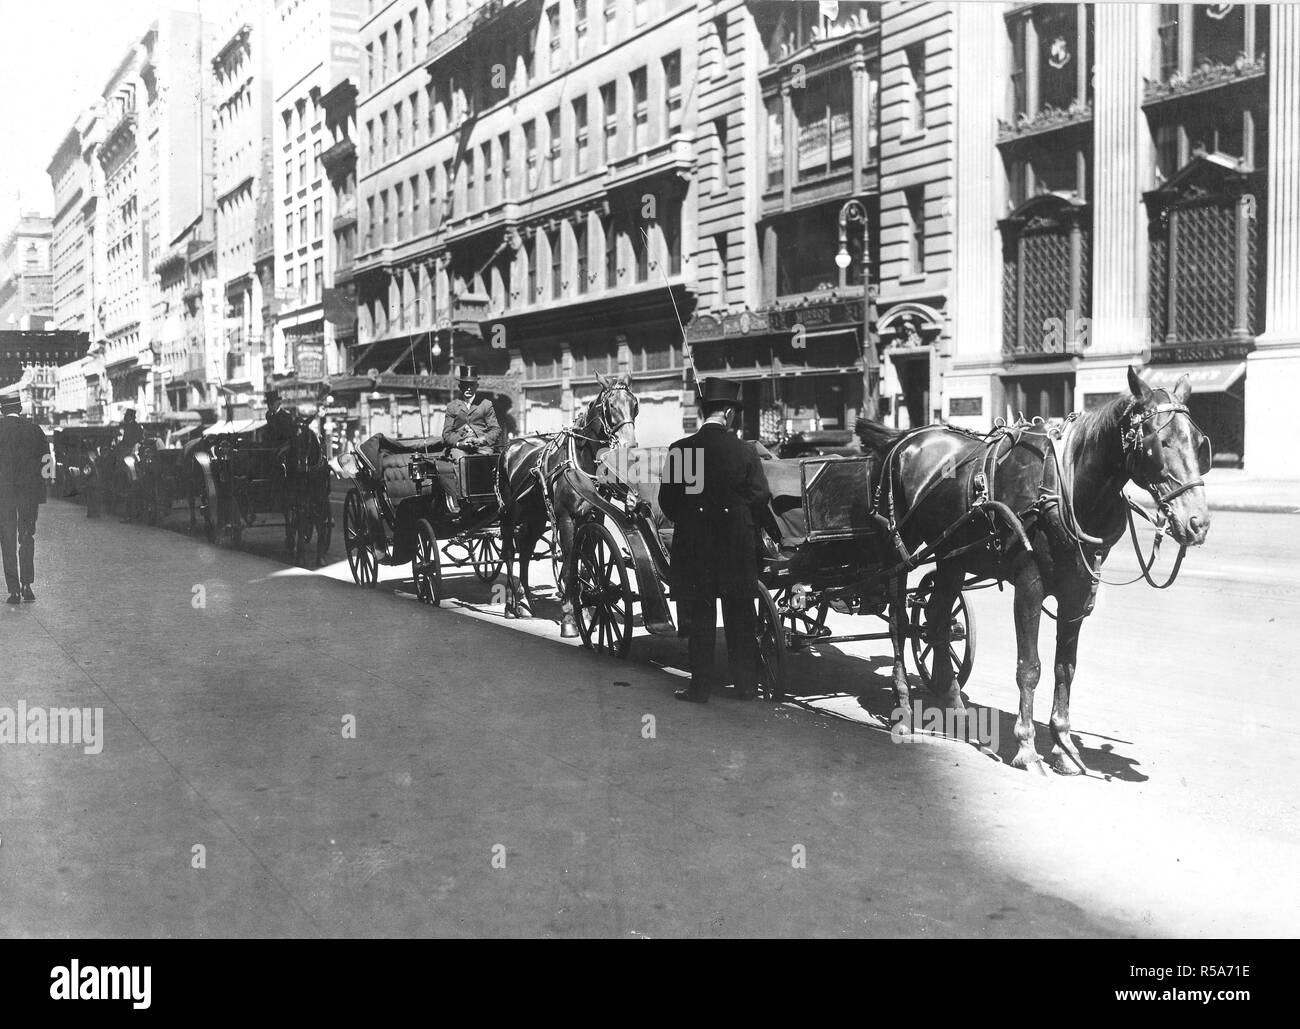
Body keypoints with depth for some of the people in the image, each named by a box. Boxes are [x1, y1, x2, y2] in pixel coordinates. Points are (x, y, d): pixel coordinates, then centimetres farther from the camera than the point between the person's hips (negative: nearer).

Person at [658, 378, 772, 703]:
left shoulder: (679, 450, -6)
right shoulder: (745, 451, -7)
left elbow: (666, 499, -2)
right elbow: (761, 495, -6)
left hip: (693, 545, 0)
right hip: (738, 547, 0)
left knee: (699, 619, 8)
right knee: (740, 619, 11)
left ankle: (700, 686, 10)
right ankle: (746, 684, 17)